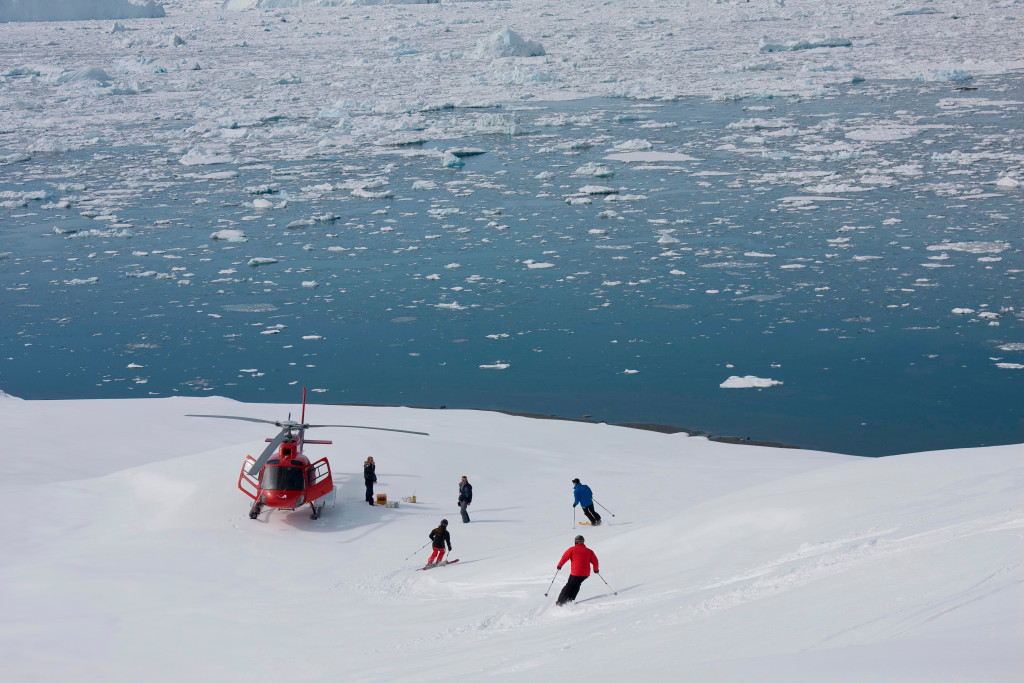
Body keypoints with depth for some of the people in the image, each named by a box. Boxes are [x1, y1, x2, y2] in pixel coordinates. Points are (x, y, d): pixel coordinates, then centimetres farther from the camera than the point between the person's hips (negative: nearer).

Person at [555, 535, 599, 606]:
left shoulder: (572, 549, 0)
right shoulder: (589, 551, 9)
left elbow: (565, 557, -2)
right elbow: (595, 561, 8)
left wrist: (559, 565, 12)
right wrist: (596, 570, 24)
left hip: (575, 573, -3)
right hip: (586, 574, 3)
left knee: (569, 586, 10)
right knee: (576, 585, 24)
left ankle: (560, 601, 6)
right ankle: (571, 599, 10)